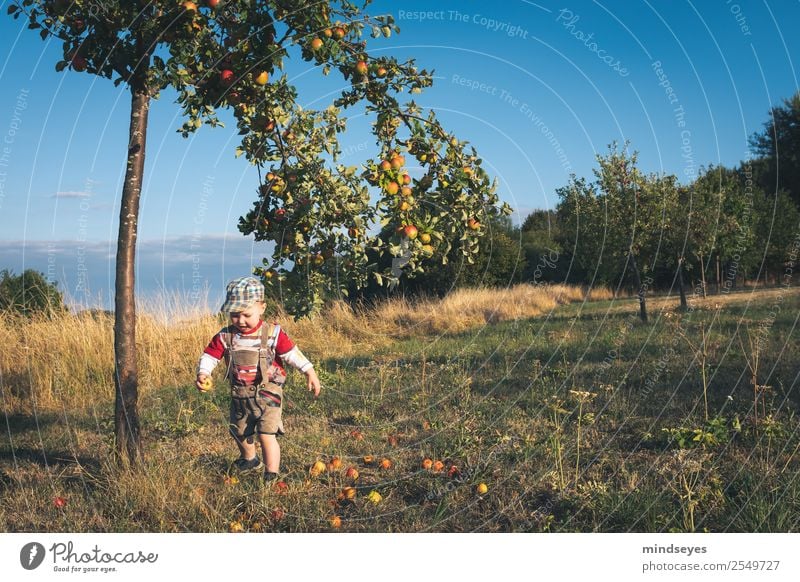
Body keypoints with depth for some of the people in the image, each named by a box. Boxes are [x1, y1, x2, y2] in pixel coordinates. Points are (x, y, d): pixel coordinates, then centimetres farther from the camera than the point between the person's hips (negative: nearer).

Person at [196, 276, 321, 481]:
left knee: (267, 434, -14)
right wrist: (203, 374, -22)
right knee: (240, 433, 25)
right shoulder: (225, 336, -7)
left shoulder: (272, 333, -14)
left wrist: (310, 372, -11)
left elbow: (291, 353, -8)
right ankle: (249, 460, 54)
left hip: (267, 393, -5)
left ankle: (271, 474, 1)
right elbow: (210, 355, -4)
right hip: (239, 396, 5)